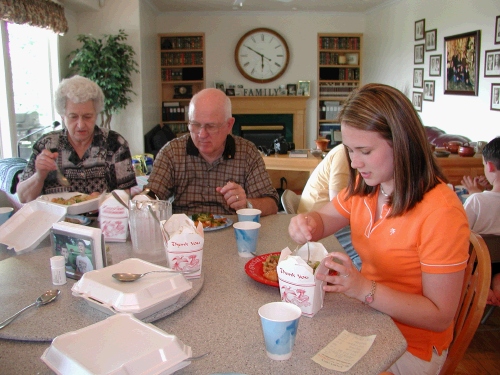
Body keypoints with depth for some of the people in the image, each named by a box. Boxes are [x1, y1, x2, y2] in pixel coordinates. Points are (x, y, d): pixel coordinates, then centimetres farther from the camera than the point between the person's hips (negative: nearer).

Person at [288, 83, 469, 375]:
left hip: (408, 346, -6)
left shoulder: (441, 213, -25)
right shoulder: (365, 185, -2)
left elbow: (440, 317, -21)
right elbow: (326, 219, 11)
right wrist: (307, 223, -14)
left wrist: (364, 289, -32)